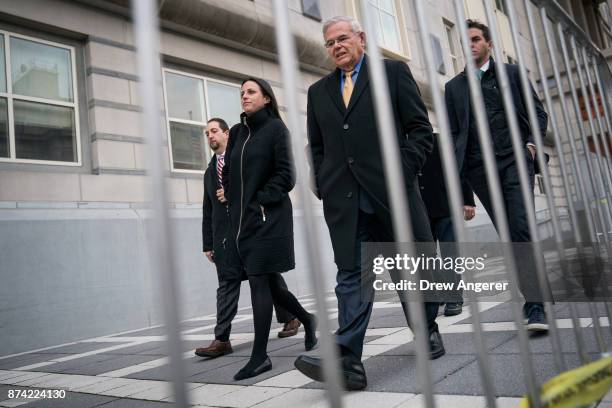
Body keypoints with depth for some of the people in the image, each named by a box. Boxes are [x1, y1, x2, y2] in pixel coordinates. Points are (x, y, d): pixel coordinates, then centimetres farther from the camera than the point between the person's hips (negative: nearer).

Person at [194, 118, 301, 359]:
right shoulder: (209, 171, 19)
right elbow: (207, 211, 18)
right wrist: (207, 244, 14)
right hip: (224, 235, 4)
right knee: (227, 283, -2)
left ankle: (289, 318, 26)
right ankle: (222, 339, -3)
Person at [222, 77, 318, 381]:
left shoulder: (276, 128, -2)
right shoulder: (237, 132, 15)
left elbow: (286, 174, -9)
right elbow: (229, 173, 19)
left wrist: (260, 202, -13)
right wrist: (234, 200, 5)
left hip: (268, 217, -6)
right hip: (242, 218, 6)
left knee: (259, 281, -7)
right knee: (269, 282, 12)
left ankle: (260, 356, 2)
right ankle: (306, 319, 35)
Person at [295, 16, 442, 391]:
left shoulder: (394, 72, 9)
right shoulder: (318, 91, 19)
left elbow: (420, 128, 3)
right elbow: (317, 146, 19)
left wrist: (404, 170, -8)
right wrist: (323, 185, 5)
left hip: (392, 191, -2)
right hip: (344, 200, 2)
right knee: (351, 276, -3)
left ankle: (427, 332, 32)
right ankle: (348, 362, -6)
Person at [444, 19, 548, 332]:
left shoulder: (512, 73, 13)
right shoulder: (454, 86, 15)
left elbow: (538, 113, 12)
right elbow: (453, 132, 11)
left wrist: (532, 143, -5)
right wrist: (457, 169, -2)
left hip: (514, 158, -1)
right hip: (479, 167, 2)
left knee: (521, 229, -15)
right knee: (509, 235, 3)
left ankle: (534, 306, -17)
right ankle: (533, 299, 12)